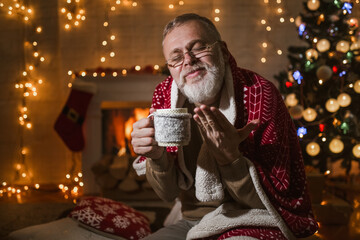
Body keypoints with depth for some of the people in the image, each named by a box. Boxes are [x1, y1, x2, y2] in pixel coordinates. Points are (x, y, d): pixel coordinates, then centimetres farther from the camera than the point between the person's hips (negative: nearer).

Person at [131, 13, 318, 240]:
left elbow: (271, 200, -15)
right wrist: (156, 155, -22)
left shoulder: (259, 94, -16)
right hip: (192, 221, 4)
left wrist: (230, 157, -31)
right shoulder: (165, 95, -3)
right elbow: (168, 192, -2)